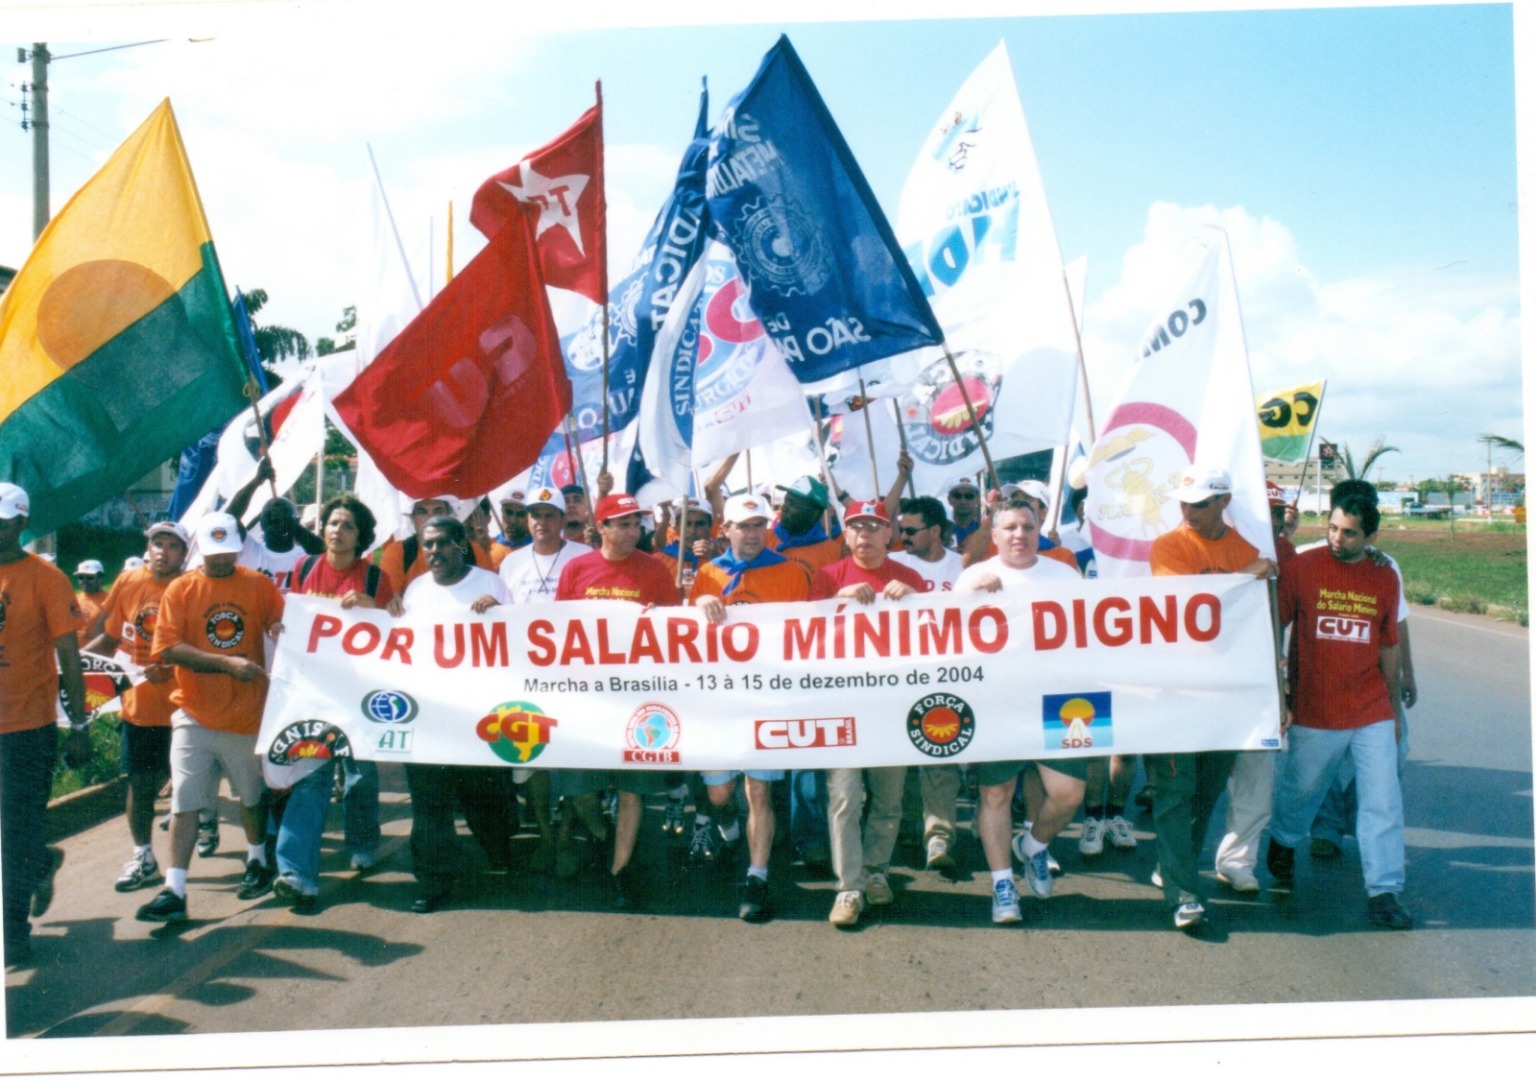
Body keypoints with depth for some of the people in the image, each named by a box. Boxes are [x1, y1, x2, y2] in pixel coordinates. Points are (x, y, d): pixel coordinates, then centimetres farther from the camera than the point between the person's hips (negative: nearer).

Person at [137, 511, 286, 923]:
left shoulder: (260, 586, 2)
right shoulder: (180, 589, -2)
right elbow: (167, 648, -12)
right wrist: (226, 662, -20)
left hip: (247, 711, 1)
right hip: (194, 713, -1)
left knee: (252, 795, 16)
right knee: (184, 802, -3)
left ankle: (257, 862, 37)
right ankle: (174, 891, 1)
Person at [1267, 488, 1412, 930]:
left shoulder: (1384, 578, 4)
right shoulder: (1302, 567, -6)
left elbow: (1388, 647, 13)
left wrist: (1395, 706, 17)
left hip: (1372, 714, 2)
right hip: (1313, 711, -2)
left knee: (1383, 801, -2)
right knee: (1300, 789, 15)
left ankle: (1383, 892, 5)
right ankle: (1283, 844, 43)